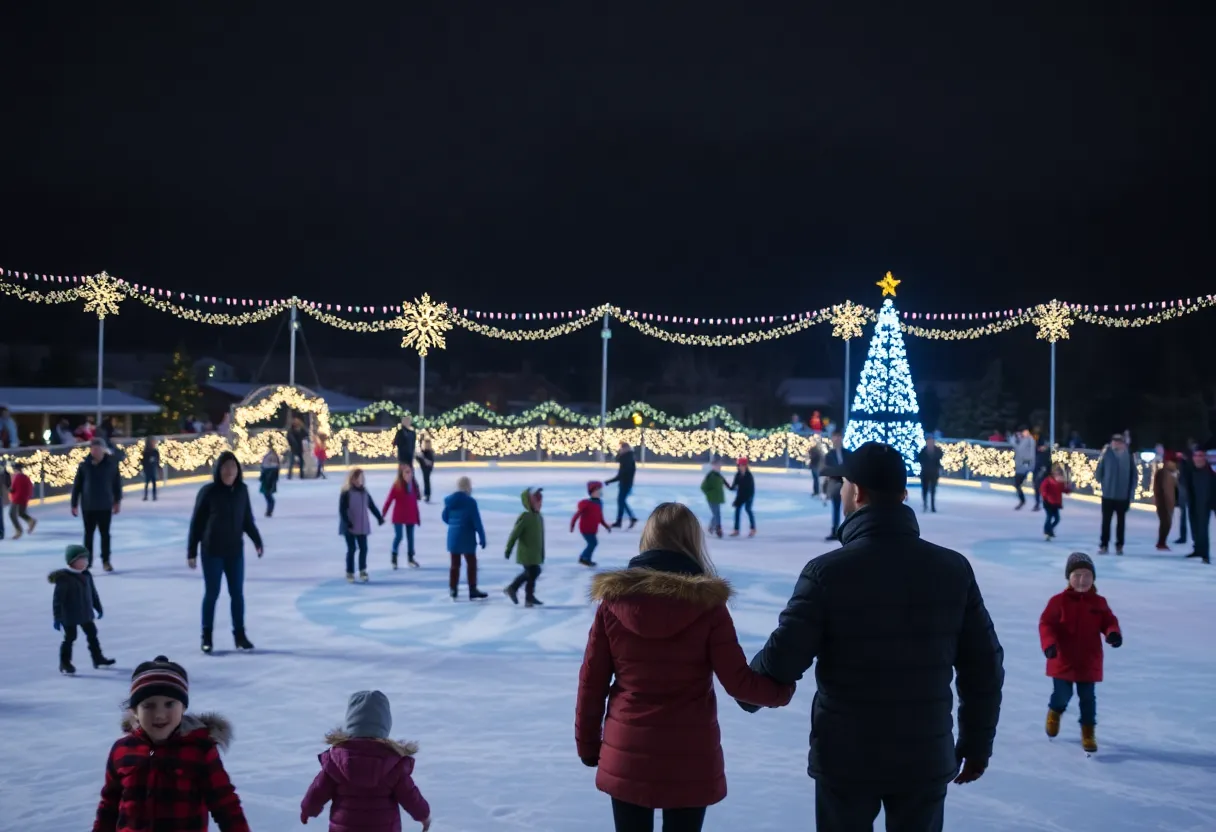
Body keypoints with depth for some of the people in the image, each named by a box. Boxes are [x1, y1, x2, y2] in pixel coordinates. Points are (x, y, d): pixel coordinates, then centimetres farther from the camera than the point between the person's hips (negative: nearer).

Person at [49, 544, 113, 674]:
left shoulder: (86, 575, 0)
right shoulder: (64, 579, -23)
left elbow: (93, 593, 12)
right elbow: (58, 599, -21)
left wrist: (98, 608, 18)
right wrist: (57, 618, -21)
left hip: (85, 614, 7)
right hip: (69, 616, -7)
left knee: (92, 634, 17)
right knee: (70, 638, 1)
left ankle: (98, 658, 31)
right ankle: (65, 664, 16)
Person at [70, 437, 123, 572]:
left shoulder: (111, 464, -7)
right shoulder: (84, 465, -8)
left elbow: (117, 483, 2)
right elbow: (77, 485, -3)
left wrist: (117, 501, 5)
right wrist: (74, 504, -2)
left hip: (105, 505, 0)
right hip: (88, 506, 0)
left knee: (105, 533, 7)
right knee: (88, 533, 11)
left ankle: (106, 561, 19)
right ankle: (87, 560, 23)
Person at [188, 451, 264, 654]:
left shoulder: (242, 490, -1)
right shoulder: (208, 491, -12)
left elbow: (247, 520, 9)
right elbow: (196, 523, -8)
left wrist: (257, 541, 5)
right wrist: (191, 552, -7)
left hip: (235, 551, 3)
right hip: (212, 552, -3)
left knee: (237, 593, 8)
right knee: (212, 593, 5)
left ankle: (239, 634, 19)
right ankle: (206, 636, 16)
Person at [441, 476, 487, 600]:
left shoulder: (449, 500, 3)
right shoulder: (470, 501, -16)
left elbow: (445, 517, 13)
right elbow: (477, 521, -16)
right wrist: (482, 537, -10)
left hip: (453, 536, 6)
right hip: (467, 537, -6)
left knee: (455, 564, 13)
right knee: (471, 563, 6)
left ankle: (452, 590, 14)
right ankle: (473, 591, 8)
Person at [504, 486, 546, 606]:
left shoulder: (539, 517, 7)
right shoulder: (525, 517, -17)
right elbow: (514, 534, -15)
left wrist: (542, 554, 18)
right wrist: (508, 549, -13)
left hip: (536, 553, 8)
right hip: (526, 554, -8)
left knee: (530, 573, 17)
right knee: (532, 573, -3)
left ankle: (512, 588, 32)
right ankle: (529, 597, 12)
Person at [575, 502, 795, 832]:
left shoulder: (615, 597, -6)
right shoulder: (707, 603, -11)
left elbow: (592, 681, 0)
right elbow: (738, 681, -9)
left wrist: (588, 742, 12)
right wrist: (783, 689, 10)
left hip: (626, 754, 2)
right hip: (690, 756, -1)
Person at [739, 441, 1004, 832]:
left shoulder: (827, 571, -14)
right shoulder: (953, 569, -3)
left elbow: (783, 657, -14)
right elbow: (984, 666, 1)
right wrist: (977, 743, 13)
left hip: (845, 758, -2)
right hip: (926, 758, 2)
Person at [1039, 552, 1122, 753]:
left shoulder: (1098, 603, 1)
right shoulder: (1059, 601, -9)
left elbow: (1109, 622, 5)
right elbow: (1046, 623, -11)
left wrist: (1113, 634, -19)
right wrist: (1049, 644, -26)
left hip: (1089, 662, 2)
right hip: (1063, 660, -2)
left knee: (1087, 698, 6)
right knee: (1062, 694, 5)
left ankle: (1088, 732, 19)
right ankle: (1055, 711, 40)